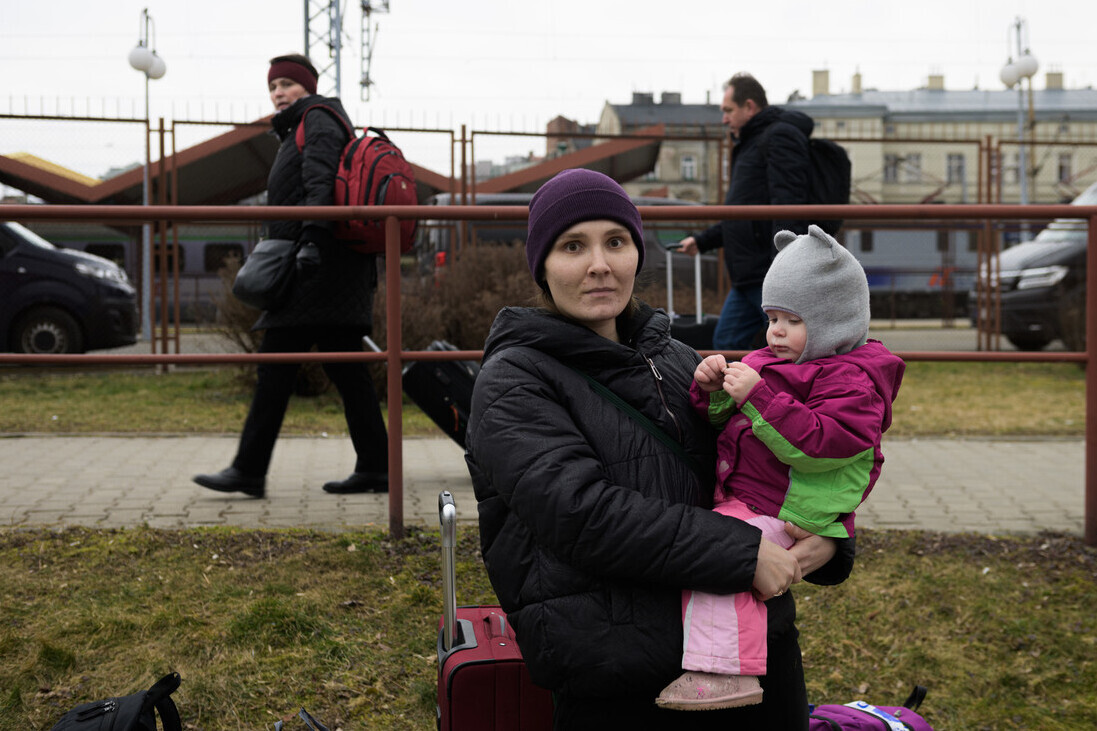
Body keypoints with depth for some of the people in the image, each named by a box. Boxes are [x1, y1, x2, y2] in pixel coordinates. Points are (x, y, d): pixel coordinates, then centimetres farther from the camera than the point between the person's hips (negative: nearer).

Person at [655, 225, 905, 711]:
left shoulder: (851, 379, -10)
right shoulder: (771, 363, 19)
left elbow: (817, 444, -24)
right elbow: (724, 423, 23)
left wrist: (757, 396, -28)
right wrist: (711, 390, 0)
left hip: (784, 515, -10)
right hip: (738, 499, 10)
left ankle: (723, 672, -33)